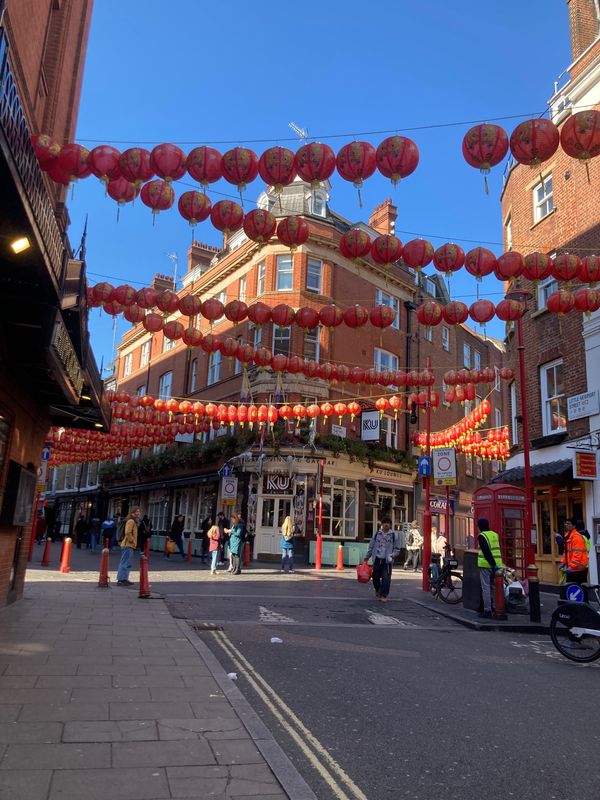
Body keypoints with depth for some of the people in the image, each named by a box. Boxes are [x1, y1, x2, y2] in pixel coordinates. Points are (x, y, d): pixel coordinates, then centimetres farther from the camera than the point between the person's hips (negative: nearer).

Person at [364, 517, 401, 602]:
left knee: (386, 578, -7)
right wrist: (366, 558, 10)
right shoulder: (377, 534, 5)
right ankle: (377, 590, 38)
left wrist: (392, 555, -13)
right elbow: (371, 547, 10)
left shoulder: (393, 535, 1)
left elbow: (397, 549, 5)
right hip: (377, 559, 2)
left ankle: (383, 595, 4)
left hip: (387, 561, -2)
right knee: (375, 577, 11)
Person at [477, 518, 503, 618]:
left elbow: (487, 552, -18)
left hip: (486, 565, -7)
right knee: (494, 587, 15)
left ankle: (487, 611, 0)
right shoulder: (495, 534, 12)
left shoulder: (482, 536, -10)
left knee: (486, 588, -2)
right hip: (497, 564, 7)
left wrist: (493, 565, -19)